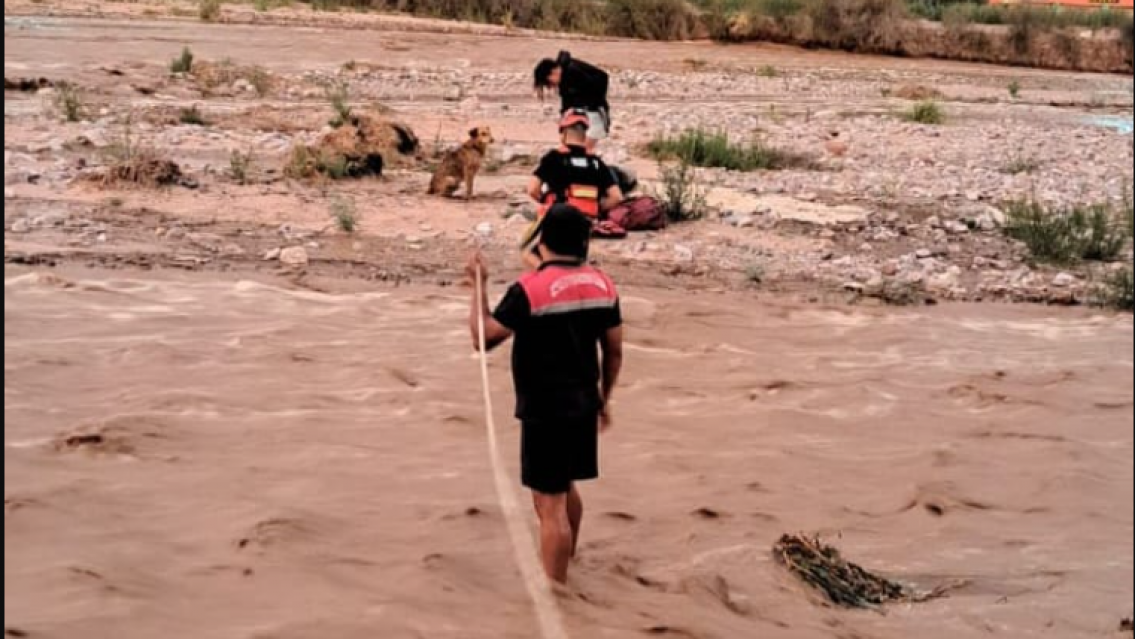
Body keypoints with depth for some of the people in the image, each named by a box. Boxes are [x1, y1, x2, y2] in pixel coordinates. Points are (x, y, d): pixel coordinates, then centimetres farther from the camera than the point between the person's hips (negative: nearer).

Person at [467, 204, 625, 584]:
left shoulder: (529, 290, -17)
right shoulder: (603, 286, 1)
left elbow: (483, 337, -12)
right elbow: (614, 352, 8)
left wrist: (479, 285, -1)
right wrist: (604, 399, 21)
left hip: (544, 411, -7)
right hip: (584, 405, 7)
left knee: (550, 503, -2)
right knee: (566, 486, 27)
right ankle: (565, 560, 46)